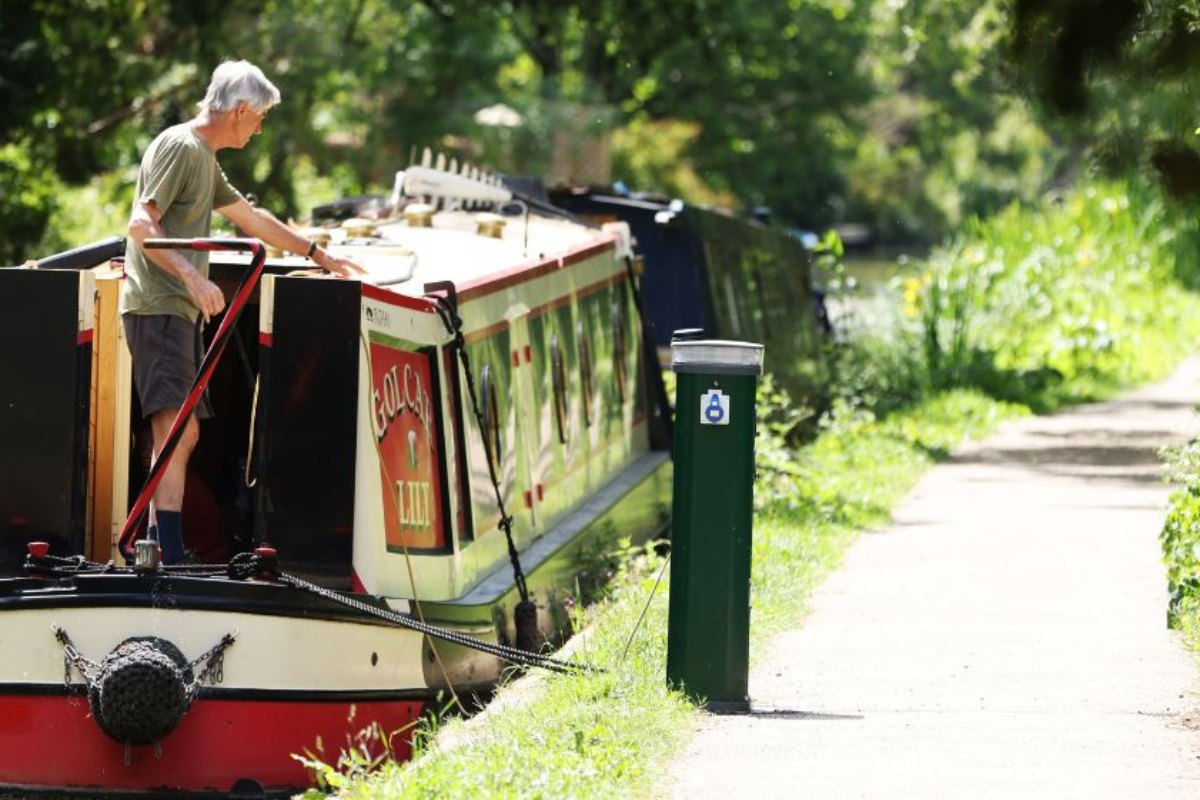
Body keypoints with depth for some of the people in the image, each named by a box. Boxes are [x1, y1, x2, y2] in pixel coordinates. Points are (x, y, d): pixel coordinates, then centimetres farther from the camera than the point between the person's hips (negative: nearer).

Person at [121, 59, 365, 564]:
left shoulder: (204, 158, 23)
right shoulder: (180, 147, -9)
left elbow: (251, 218, 35)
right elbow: (141, 224, -19)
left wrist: (319, 255, 40)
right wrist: (191, 276, -30)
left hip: (182, 311, 10)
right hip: (157, 307, -10)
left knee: (182, 434, 7)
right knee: (176, 429, -18)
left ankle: (156, 548, 8)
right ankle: (170, 559, -25)